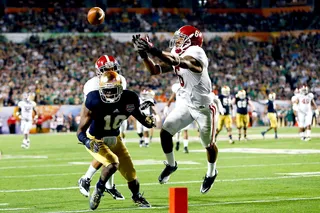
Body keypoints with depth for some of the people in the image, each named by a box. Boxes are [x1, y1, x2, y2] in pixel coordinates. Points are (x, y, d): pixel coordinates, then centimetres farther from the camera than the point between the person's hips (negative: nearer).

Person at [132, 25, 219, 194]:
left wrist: (154, 50, -47)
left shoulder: (195, 53, -23)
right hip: (186, 105, 7)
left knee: (209, 145, 7)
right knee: (165, 132, -3)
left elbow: (177, 62, -43)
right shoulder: (176, 57, 2)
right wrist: (144, 55, -12)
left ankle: (211, 173, 35)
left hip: (204, 107, -7)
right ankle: (171, 164, 21)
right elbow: (154, 70, 4)